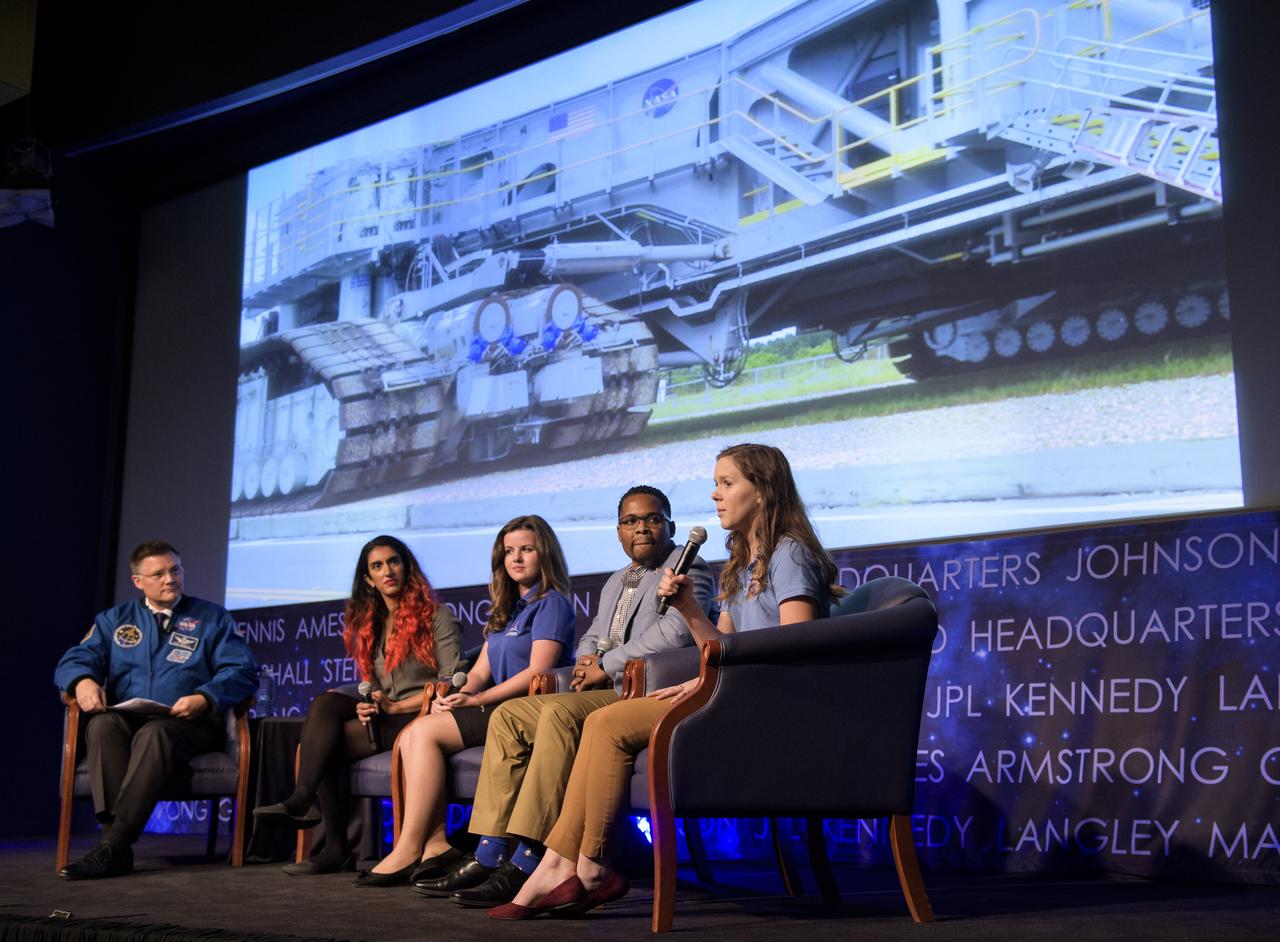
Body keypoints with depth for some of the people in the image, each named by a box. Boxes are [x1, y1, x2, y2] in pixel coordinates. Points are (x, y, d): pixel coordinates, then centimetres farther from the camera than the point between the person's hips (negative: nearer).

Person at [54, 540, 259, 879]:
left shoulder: (213, 619, 13)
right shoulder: (114, 620, 21)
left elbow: (243, 672, 1)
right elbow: (75, 660, 10)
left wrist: (204, 699, -19)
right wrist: (83, 681, -16)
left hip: (190, 725, -2)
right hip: (125, 718, 3)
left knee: (154, 733, -37)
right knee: (101, 724, -33)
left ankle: (112, 847, -43)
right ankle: (116, 840, -41)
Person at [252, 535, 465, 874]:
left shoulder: (436, 615, 1)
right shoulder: (369, 625, 20)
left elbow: (452, 681, -7)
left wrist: (396, 706, -13)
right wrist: (367, 706, -4)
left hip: (421, 719, -6)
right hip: (383, 718, 6)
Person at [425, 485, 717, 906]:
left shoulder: (689, 568, -1)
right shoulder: (617, 581, 27)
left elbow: (675, 631, -18)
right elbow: (591, 637, 32)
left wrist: (606, 666, -13)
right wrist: (586, 661, 5)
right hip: (605, 692, 9)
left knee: (559, 712, -32)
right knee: (508, 714, -2)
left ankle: (526, 864, -34)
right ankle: (489, 858, -9)